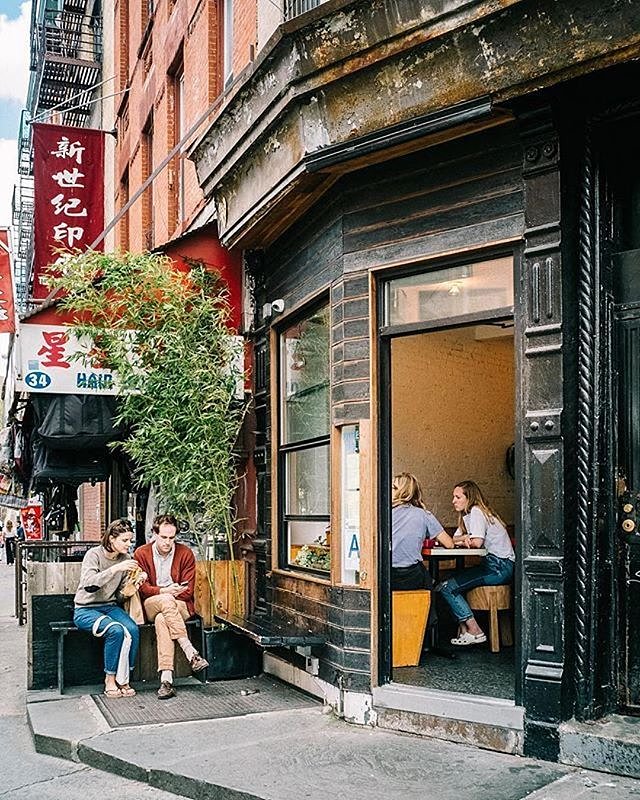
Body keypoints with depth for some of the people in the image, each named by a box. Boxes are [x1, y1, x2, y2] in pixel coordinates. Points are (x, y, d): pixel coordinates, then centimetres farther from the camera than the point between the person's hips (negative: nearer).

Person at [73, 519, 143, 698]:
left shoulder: (125, 559, 4)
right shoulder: (94, 555, -13)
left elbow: (121, 595, 7)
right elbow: (89, 585, -30)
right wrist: (115, 569, -36)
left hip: (110, 607, 5)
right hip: (86, 610, -5)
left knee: (133, 630, -25)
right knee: (116, 630, -31)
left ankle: (122, 679, -13)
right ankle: (110, 681, -16)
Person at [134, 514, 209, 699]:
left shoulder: (185, 554, 3)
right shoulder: (141, 554, 3)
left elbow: (188, 591, 0)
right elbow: (143, 588, -4)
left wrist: (169, 594, -14)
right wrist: (165, 592, -21)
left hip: (180, 606, 0)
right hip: (150, 606, 0)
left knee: (161, 620, -35)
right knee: (167, 601, -36)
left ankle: (166, 679, -43)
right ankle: (191, 653, -42)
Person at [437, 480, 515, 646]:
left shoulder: (476, 511, -9)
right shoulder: (467, 514, 21)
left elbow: (477, 542, -22)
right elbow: (455, 539, 12)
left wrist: (461, 541, -1)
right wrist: (464, 538, -10)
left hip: (500, 567, -10)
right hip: (494, 565, 10)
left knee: (446, 588, -12)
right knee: (451, 581, 15)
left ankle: (475, 632, -10)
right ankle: (463, 629, 6)